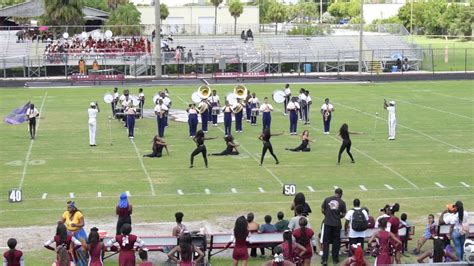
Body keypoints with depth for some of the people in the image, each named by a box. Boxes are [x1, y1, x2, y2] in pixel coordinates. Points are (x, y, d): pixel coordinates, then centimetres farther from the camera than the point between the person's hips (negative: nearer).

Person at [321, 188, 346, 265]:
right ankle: (335, 259, 18)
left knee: (326, 241, 6)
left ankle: (324, 259, 2)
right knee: (336, 242, 13)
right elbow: (343, 214, 0)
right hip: (337, 224, 0)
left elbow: (322, 210, 2)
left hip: (327, 223, 0)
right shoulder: (342, 202, -3)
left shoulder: (327, 199, -2)